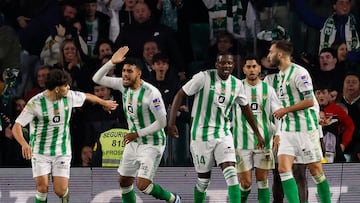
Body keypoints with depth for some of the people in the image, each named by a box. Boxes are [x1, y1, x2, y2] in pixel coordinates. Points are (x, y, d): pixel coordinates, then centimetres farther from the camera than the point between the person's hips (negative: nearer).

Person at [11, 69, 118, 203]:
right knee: (42, 188, -15)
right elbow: (17, 127, -19)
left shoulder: (69, 96, -5)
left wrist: (104, 102, 35)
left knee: (60, 191, -6)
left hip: (62, 152, 2)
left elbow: (86, 96, 18)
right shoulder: (35, 103, -17)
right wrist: (24, 144, -39)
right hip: (40, 152, -2)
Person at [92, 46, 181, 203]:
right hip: (133, 142, 7)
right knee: (124, 182, 10)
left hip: (152, 144, -7)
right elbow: (97, 79, -1)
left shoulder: (151, 93, -23)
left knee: (142, 185, -14)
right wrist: (112, 62, -16)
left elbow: (162, 122, -20)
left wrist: (138, 134, -18)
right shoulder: (123, 85, -3)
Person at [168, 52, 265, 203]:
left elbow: (245, 108, 19)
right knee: (203, 179, 4)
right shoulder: (204, 77, -11)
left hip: (223, 134, 3)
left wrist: (257, 134, 23)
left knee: (231, 173, -15)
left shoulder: (237, 84, 4)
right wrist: (171, 123, -15)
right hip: (201, 134, -3)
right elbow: (180, 95, -8)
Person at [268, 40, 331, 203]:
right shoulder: (281, 75, 16)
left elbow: (309, 101, -17)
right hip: (287, 130, 8)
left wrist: (286, 110, -11)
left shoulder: (299, 72, -12)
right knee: (283, 168, -7)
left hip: (305, 129, -8)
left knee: (315, 170, -1)